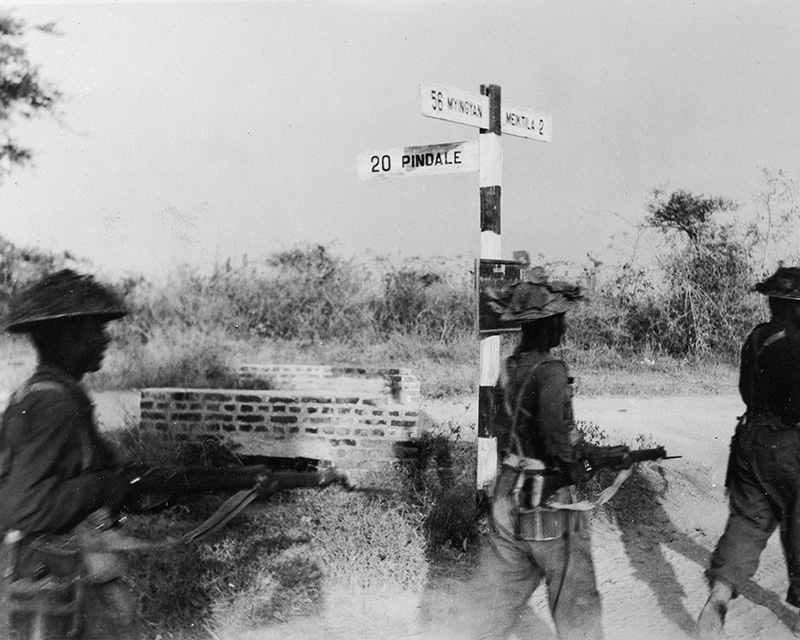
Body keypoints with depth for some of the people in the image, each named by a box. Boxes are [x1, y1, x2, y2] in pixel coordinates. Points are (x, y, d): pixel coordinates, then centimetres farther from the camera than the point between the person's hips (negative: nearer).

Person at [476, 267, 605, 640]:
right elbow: (555, 434, -31)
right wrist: (576, 467, -11)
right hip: (548, 505, -7)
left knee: (504, 599, 18)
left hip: (506, 502, 7)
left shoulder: (509, 367, 5)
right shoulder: (550, 370, -18)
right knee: (576, 607, 10)